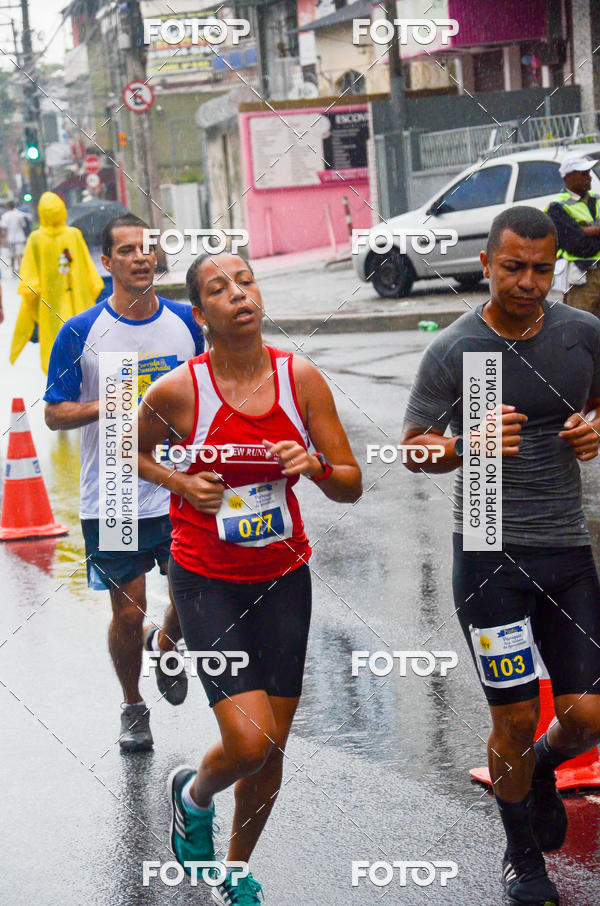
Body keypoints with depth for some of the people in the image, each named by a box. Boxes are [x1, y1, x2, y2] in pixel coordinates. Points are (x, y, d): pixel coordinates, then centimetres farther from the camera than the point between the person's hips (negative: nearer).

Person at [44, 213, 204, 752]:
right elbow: (55, 413, -4)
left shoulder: (185, 321, 3)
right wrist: (107, 406, -22)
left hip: (181, 493, 2)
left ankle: (166, 646, 35)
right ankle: (133, 708, 28)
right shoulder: (81, 332, -7)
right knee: (129, 612, 3)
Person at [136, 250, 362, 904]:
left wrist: (314, 465, -20)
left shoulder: (302, 379, -5)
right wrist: (180, 483, -10)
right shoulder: (176, 391, -13)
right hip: (206, 580, -3)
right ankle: (192, 795, 21)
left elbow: (350, 487, 1)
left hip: (282, 578, 3)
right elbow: (130, 452, 8)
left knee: (271, 751, 8)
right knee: (248, 740, -15)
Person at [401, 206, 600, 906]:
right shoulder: (453, 350, -7)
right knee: (515, 717, 1)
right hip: (490, 552, -3)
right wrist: (469, 445, -20)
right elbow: (414, 448, 1)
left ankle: (542, 769, 37)